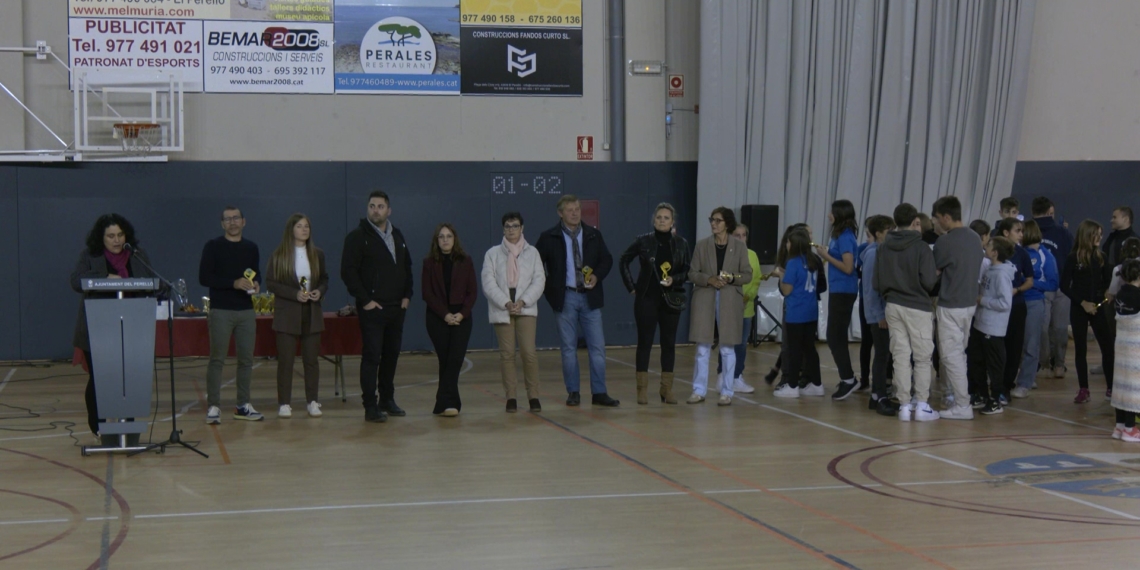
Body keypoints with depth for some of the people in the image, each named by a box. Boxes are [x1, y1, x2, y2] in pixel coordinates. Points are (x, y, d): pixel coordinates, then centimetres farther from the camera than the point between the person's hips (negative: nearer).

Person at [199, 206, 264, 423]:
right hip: (221, 310, -5)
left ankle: (243, 406, 14)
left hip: (246, 311, 5)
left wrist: (256, 284, -1)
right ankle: (213, 406, -1)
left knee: (246, 359, 6)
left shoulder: (251, 248, 13)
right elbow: (204, 277, -9)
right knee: (217, 359, -5)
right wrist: (233, 283, -19)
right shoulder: (213, 247, -2)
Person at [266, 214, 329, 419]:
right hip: (287, 314, -3)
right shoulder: (279, 255, -2)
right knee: (285, 360, -2)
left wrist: (320, 292, -7)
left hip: (312, 313, 3)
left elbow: (324, 280, 16)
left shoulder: (317, 254, 8)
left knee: (312, 359, 4)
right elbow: (270, 283, -5)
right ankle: (284, 403, 4)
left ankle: (312, 401, 12)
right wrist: (295, 294, -16)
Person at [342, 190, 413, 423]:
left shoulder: (398, 236, 14)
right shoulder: (357, 237, -6)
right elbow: (348, 271, -12)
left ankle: (387, 399, 23)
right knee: (371, 356, -7)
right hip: (372, 309, -6)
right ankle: (371, 406, -5)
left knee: (392, 354, 12)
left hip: (396, 308, 6)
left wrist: (407, 295, 10)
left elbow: (407, 267, 22)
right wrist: (364, 300, -14)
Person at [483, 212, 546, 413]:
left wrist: (523, 301, -12)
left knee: (529, 351, -8)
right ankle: (510, 397, 7)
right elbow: (489, 283, -3)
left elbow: (539, 280, 1)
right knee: (507, 353, 1)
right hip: (501, 310, 0)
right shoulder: (492, 254, 6)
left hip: (525, 308, 0)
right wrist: (506, 303, -14)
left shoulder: (532, 252, 8)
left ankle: (533, 395, 0)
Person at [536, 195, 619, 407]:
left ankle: (599, 393, 4)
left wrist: (597, 276, -7)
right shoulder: (549, 238, -1)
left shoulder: (593, 235, 6)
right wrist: (547, 286, -5)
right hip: (565, 298, -2)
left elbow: (607, 259, 11)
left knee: (597, 346, -1)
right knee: (569, 347, 4)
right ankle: (573, 393, 12)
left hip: (590, 296, 2)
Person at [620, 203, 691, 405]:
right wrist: (631, 286, 2)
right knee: (645, 342, 0)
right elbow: (623, 262, 7)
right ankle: (642, 388, 5)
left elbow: (689, 271, 5)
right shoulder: (643, 241, -1)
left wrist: (674, 280, -12)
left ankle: (667, 388, 12)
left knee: (669, 342, 5)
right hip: (647, 298, -2)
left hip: (671, 299, 2)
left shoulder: (681, 244, 3)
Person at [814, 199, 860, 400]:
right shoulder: (841, 235, 12)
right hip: (839, 291, 10)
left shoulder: (845, 237, -16)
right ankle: (847, 377, 22)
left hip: (843, 291, -10)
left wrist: (826, 256, -16)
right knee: (837, 336, 15)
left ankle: (848, 379, -1)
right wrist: (826, 253, 6)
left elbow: (848, 268, -21)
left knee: (834, 337, -6)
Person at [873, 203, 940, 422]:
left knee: (900, 356, 7)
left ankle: (904, 404, 7)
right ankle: (922, 405, 3)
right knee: (922, 357, 5)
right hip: (918, 307, -4)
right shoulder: (921, 248, -11)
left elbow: (876, 283, 3)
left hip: (893, 307, 4)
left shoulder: (883, 248, 2)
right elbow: (929, 281, -16)